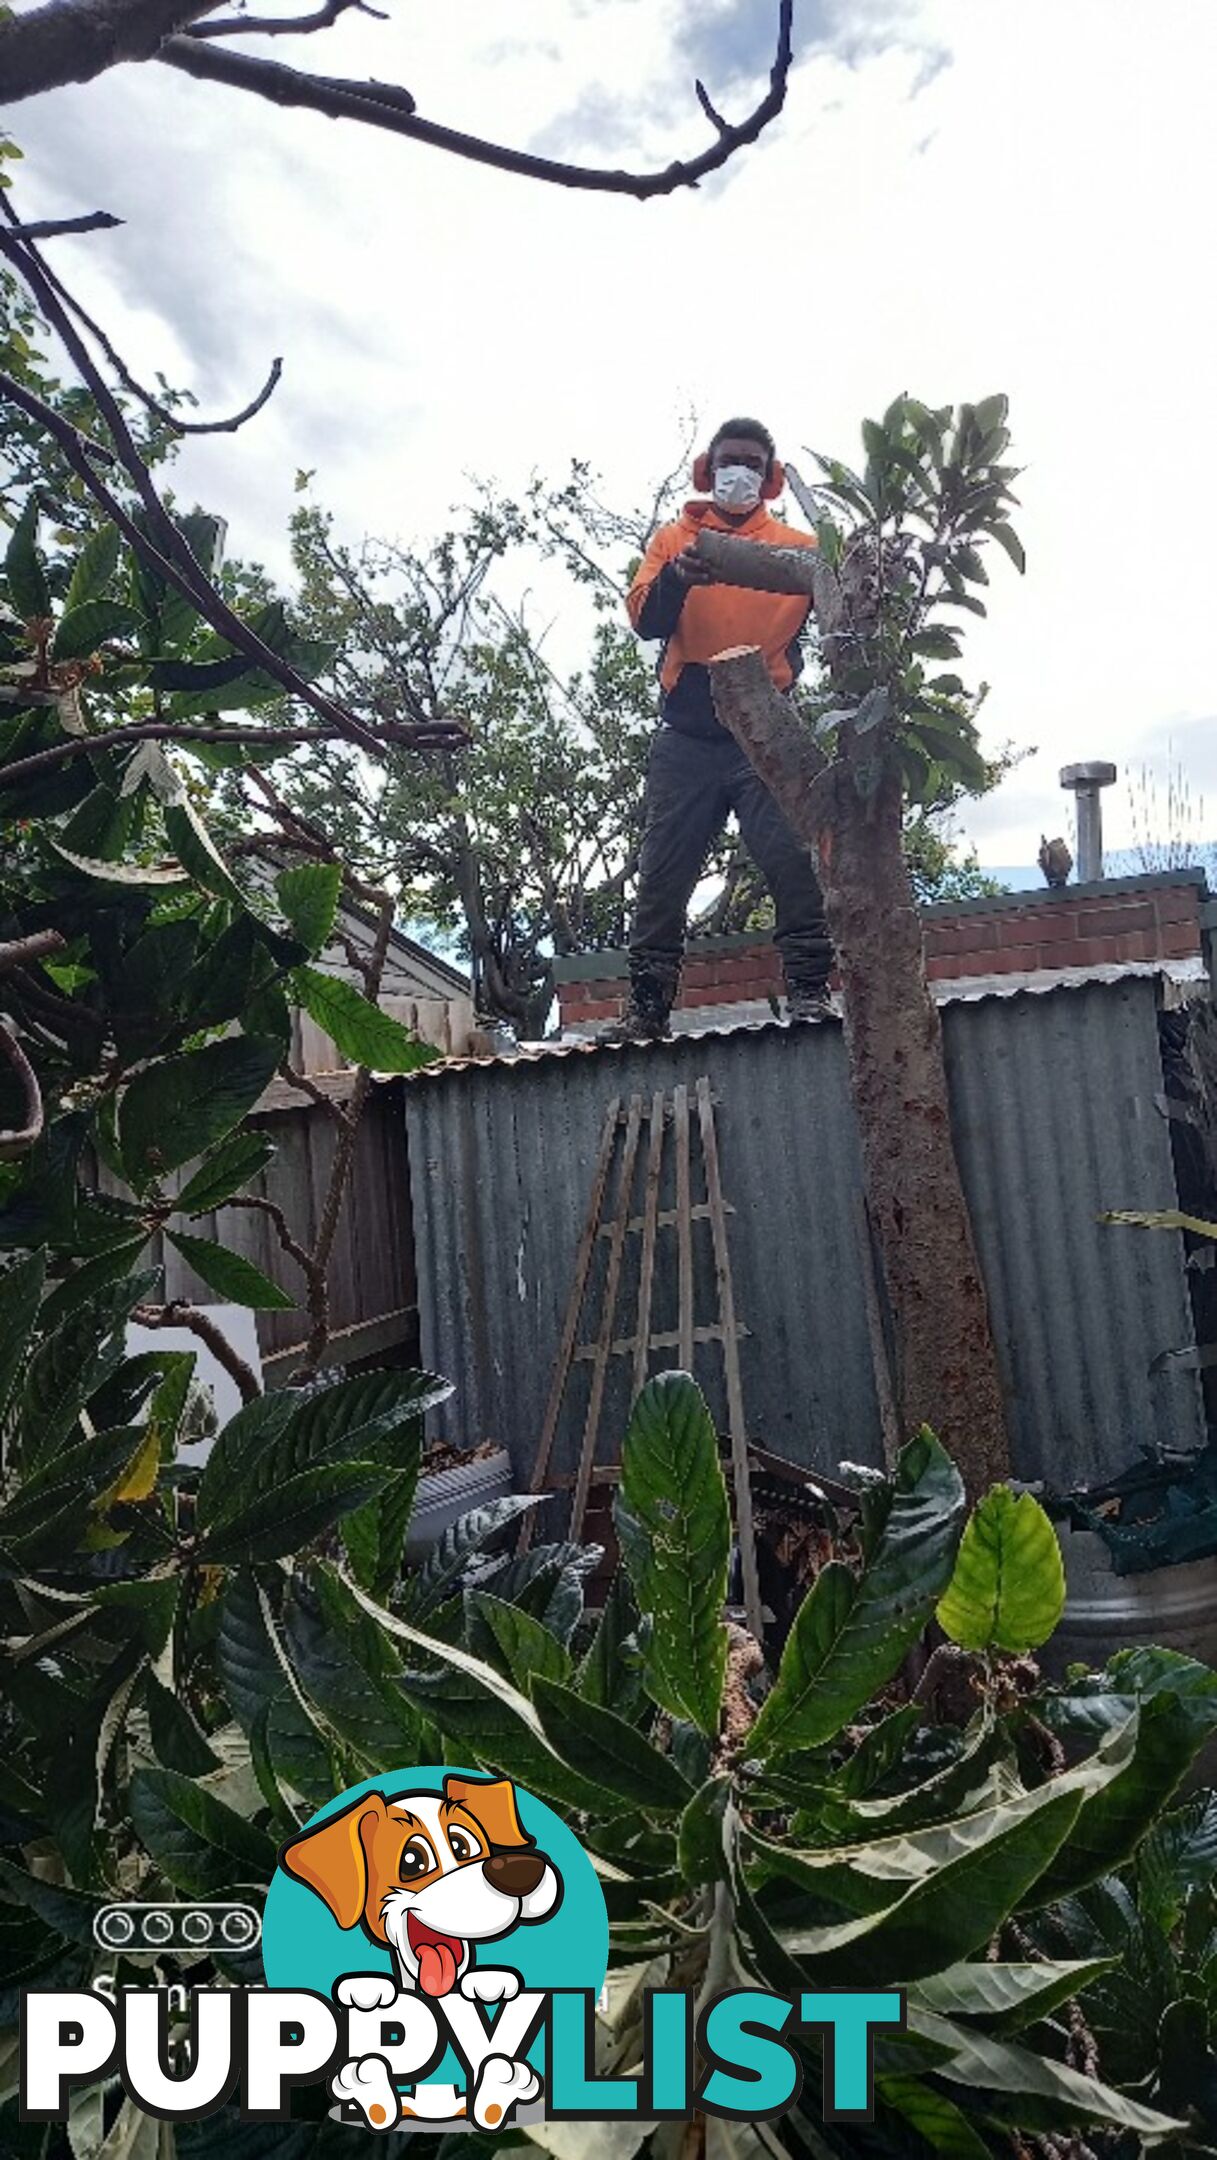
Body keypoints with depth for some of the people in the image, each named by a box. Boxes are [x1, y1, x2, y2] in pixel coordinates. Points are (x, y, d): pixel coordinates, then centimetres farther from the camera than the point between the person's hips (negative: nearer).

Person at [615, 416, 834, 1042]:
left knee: (793, 859, -12)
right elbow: (645, 620, -1)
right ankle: (647, 1005, 6)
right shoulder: (674, 540, 15)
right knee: (662, 874, 1)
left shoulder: (798, 545, 12)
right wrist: (677, 578, -22)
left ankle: (808, 986, -6)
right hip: (686, 737, 1)